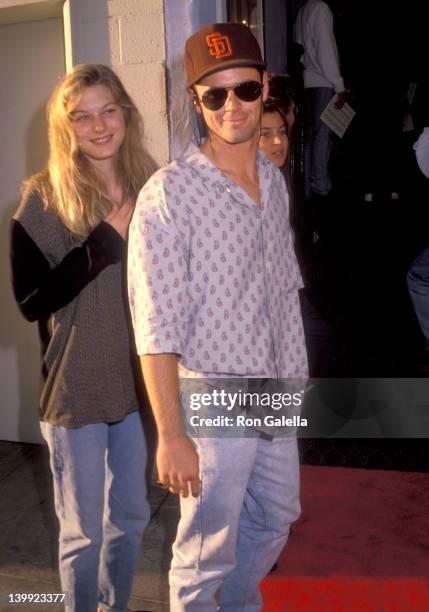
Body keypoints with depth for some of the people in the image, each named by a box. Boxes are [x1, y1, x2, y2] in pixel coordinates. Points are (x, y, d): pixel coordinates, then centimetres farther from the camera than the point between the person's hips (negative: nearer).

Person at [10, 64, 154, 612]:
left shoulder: (146, 189, 1)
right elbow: (31, 300, -16)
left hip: (137, 379, 4)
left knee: (129, 519, 19)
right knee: (83, 531, 10)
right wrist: (106, 241, -21)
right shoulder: (43, 199, -10)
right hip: (76, 388, -4)